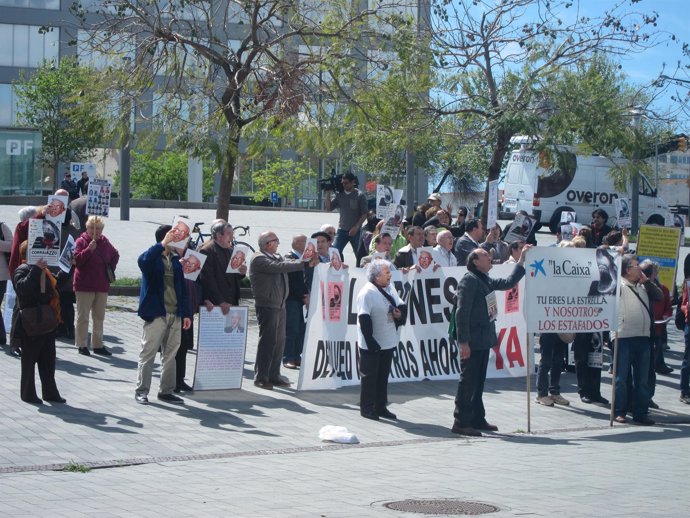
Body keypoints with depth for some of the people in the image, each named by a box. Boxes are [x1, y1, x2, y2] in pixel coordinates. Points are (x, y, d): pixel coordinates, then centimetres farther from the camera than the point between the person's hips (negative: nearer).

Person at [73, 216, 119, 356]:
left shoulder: (105, 242, 7)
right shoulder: (81, 241, -8)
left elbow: (115, 255, 23)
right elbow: (77, 260, -20)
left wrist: (111, 269, 11)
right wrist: (89, 249, -30)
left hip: (102, 285, 5)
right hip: (84, 285, -5)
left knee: (99, 317, 11)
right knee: (83, 317, 1)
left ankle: (98, 345, 18)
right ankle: (81, 345, 7)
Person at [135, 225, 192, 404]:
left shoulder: (175, 260, 13)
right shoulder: (153, 257, -5)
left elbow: (181, 287, 14)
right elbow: (143, 260, -31)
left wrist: (186, 313, 10)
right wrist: (163, 245, -30)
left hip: (175, 314, 6)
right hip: (156, 314, -6)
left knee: (170, 355, 10)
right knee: (148, 353, 0)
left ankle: (166, 391, 18)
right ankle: (141, 391, 7)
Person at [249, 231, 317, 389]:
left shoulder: (278, 257, 17)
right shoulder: (259, 259, -12)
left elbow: (288, 263, 5)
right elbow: (279, 267, -23)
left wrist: (309, 261, -10)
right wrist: (305, 264, -25)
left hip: (280, 305, 9)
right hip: (267, 306, -9)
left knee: (279, 341, 11)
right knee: (268, 341, -7)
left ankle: (274, 375, 18)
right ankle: (261, 377, -1)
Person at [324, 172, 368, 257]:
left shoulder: (360, 195, -5)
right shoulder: (339, 195, 6)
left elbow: (364, 214, -6)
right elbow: (328, 208, 6)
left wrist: (356, 227, -15)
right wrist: (328, 193, -2)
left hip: (355, 231, -3)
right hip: (342, 230, 3)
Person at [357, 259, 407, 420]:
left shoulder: (390, 289, 9)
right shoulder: (367, 292, -17)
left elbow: (401, 307, 20)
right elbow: (364, 319, -20)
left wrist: (400, 314, -5)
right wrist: (371, 343, -22)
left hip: (388, 343, 8)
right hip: (371, 345, -8)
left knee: (383, 375, 14)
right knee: (370, 376, 2)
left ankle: (381, 407, 23)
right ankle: (367, 408, 12)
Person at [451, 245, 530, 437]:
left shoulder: (485, 281, 15)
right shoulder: (469, 280, -13)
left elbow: (508, 283, 26)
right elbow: (461, 312, -18)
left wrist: (522, 261, 21)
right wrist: (463, 342, -22)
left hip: (483, 340, 9)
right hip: (472, 341, -9)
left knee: (478, 381, 15)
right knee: (468, 381, -5)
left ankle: (477, 419, 23)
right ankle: (461, 422, 0)